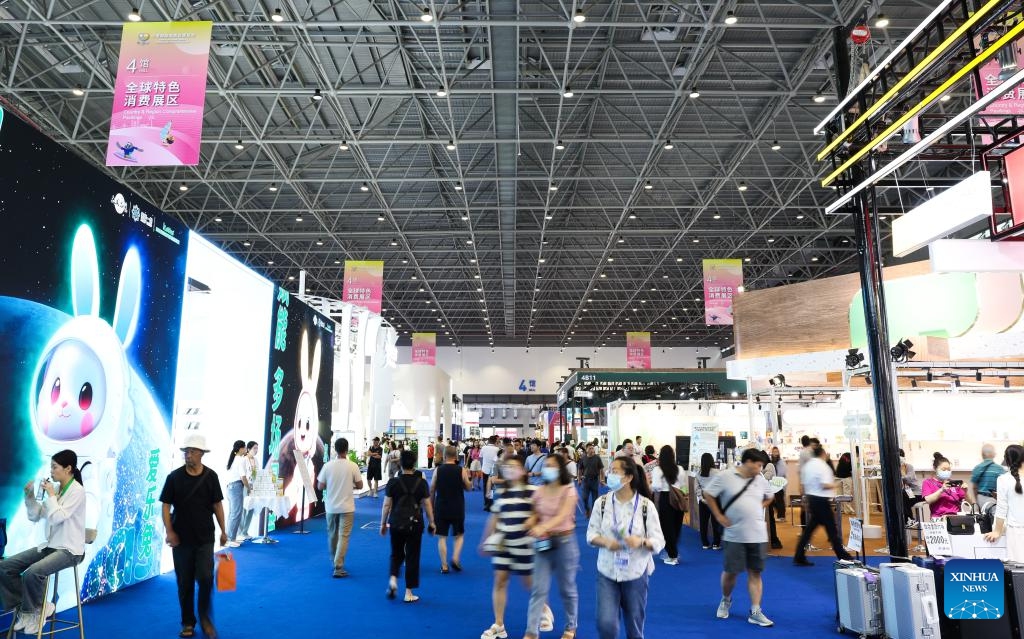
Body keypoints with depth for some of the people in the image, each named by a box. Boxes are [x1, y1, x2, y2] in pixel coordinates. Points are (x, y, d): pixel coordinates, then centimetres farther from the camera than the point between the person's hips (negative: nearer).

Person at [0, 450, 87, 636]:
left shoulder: (77, 491, -14)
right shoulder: (55, 489, 9)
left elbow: (57, 518, -23)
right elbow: (34, 517, 13)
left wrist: (50, 494, -13)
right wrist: (30, 497, -2)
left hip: (70, 550, -8)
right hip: (50, 546, 8)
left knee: (32, 573, -30)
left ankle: (29, 610, 0)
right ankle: (32, 607, 6)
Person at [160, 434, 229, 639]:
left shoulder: (210, 476, -2)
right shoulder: (174, 477, -4)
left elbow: (217, 505, 4)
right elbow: (166, 505, -1)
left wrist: (223, 531, 2)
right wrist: (169, 531, -11)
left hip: (205, 538, 0)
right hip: (181, 538, 1)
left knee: (206, 578, -7)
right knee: (184, 583, 8)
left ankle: (205, 618, 14)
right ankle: (188, 622, 23)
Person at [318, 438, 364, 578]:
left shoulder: (328, 466, -7)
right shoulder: (352, 466, -10)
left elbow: (320, 486, -3)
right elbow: (360, 486, -3)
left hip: (331, 506, 2)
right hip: (347, 507, -2)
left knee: (332, 535, 18)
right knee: (343, 536, 0)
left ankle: (334, 562, 32)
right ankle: (338, 567, -8)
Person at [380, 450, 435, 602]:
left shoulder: (393, 482, -6)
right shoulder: (421, 482, -6)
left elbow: (387, 505, -2)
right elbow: (427, 505, -2)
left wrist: (383, 524, 10)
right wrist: (431, 523, 10)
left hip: (396, 523, 1)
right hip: (415, 524, -1)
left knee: (396, 553, 21)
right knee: (412, 556, 9)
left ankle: (393, 578, -1)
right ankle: (409, 593, 12)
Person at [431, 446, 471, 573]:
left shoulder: (438, 470, -5)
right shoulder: (461, 470, -8)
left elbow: (432, 490, 0)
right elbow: (469, 488, 2)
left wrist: (432, 507, 12)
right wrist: (468, 477, 19)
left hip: (441, 508, 1)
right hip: (457, 509, 0)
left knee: (442, 537, 10)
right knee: (459, 535, 18)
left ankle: (444, 566, 8)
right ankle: (455, 558, 0)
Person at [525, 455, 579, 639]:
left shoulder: (568, 490, -12)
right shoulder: (539, 491, 2)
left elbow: (563, 516, -25)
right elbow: (536, 515, 9)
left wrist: (543, 527, -40)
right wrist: (531, 522, -15)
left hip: (564, 541, -3)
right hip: (544, 542, 3)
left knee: (567, 588, 13)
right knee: (539, 589, 0)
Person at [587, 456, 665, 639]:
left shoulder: (646, 505, -11)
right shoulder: (602, 502, -5)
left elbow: (659, 542, -8)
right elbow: (591, 534, 1)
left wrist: (641, 542, -28)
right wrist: (605, 542, -19)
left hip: (635, 573, -1)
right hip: (607, 572, 1)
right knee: (606, 624, -8)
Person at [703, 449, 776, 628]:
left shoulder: (761, 481, 6)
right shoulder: (725, 477, -9)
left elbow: (770, 497, 24)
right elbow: (708, 495, -3)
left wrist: (758, 509, 9)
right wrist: (719, 516, -5)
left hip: (758, 535, 4)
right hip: (734, 535, -4)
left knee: (755, 573, 5)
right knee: (730, 572, 4)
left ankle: (755, 612, 11)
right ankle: (726, 600, 32)